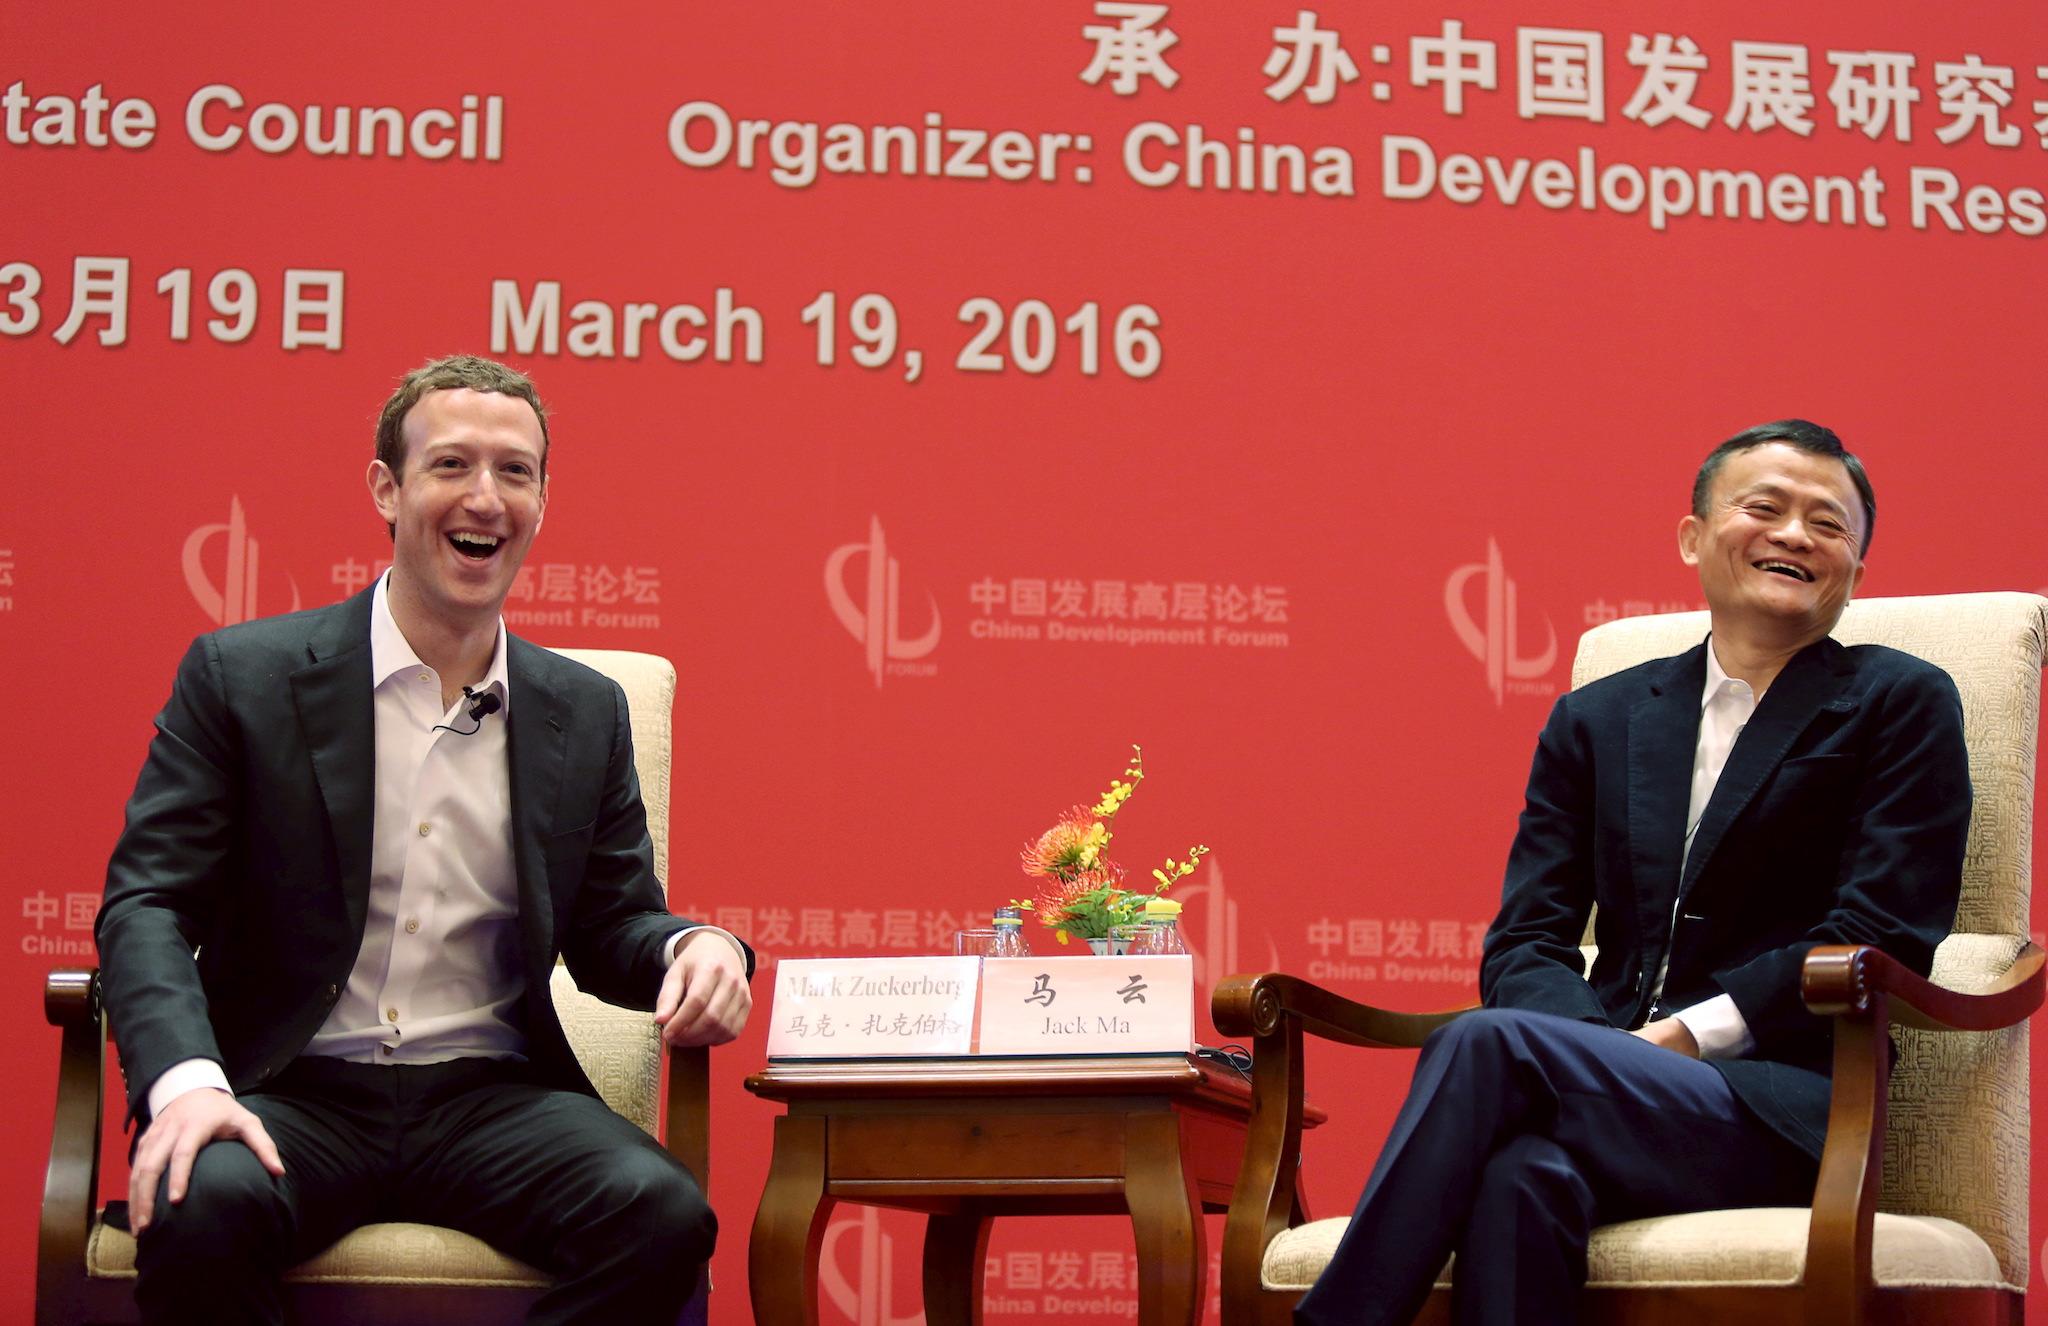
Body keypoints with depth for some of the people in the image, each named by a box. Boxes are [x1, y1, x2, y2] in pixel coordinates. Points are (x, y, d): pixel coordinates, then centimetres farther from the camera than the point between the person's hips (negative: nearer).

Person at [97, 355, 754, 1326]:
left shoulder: (586, 714, 13)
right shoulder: (241, 675, 3)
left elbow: (609, 927, 18)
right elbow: (148, 901, -3)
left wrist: (694, 949, -8)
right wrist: (186, 1080, -22)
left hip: (493, 1098, 3)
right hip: (293, 1094, -2)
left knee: (663, 1214, -27)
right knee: (201, 1205, -36)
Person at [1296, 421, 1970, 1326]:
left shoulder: (1901, 703, 10)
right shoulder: (1596, 720, 21)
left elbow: (1883, 938, -2)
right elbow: (1524, 941, 12)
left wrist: (1687, 1036, -11)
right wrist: (1604, 1049, -11)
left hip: (1783, 1109, -3)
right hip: (1615, 1082, 3)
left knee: (1489, 1044, -31)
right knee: (1523, 1176, -37)